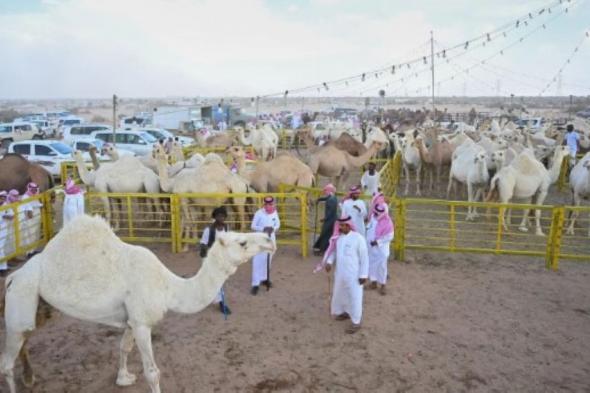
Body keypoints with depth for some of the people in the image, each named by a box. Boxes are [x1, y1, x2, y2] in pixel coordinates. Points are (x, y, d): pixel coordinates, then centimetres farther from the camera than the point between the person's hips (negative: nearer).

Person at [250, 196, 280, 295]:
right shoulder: (259, 213, -16)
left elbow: (278, 224, 7)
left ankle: (265, 278, 36)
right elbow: (253, 226, -12)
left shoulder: (275, 212, -2)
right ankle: (255, 284, -6)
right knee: (257, 261, -8)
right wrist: (263, 229, -27)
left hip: (271, 238, 5)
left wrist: (273, 228, -15)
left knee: (268, 260, 17)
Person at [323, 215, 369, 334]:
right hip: (340, 273, 7)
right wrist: (329, 261, -5)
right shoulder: (338, 237, 0)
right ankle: (345, 312, 46)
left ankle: (356, 322, 19)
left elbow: (364, 257, -14)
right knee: (340, 294, 22)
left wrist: (363, 275, -13)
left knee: (354, 297, 4)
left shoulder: (358, 238, -18)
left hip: (354, 275, -7)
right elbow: (334, 250, 13)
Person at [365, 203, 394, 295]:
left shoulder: (387, 222, -20)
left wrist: (378, 241, -20)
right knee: (371, 265, 13)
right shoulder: (373, 217, 0)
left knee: (381, 266, 0)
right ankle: (373, 282, 26)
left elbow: (389, 236, -18)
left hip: (381, 249, -6)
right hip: (371, 247, 6)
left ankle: (383, 285, 11)